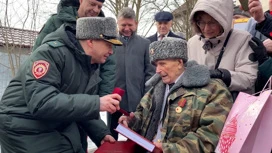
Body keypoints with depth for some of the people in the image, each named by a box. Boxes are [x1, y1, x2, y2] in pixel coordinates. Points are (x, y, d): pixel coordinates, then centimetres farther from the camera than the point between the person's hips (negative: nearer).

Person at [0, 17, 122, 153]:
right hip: (25, 130, -7)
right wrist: (96, 104, -36)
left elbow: (85, 106, 10)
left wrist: (101, 133, -5)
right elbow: (40, 103, -34)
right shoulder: (51, 52, -23)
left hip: (63, 127, 8)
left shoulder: (93, 67, 3)